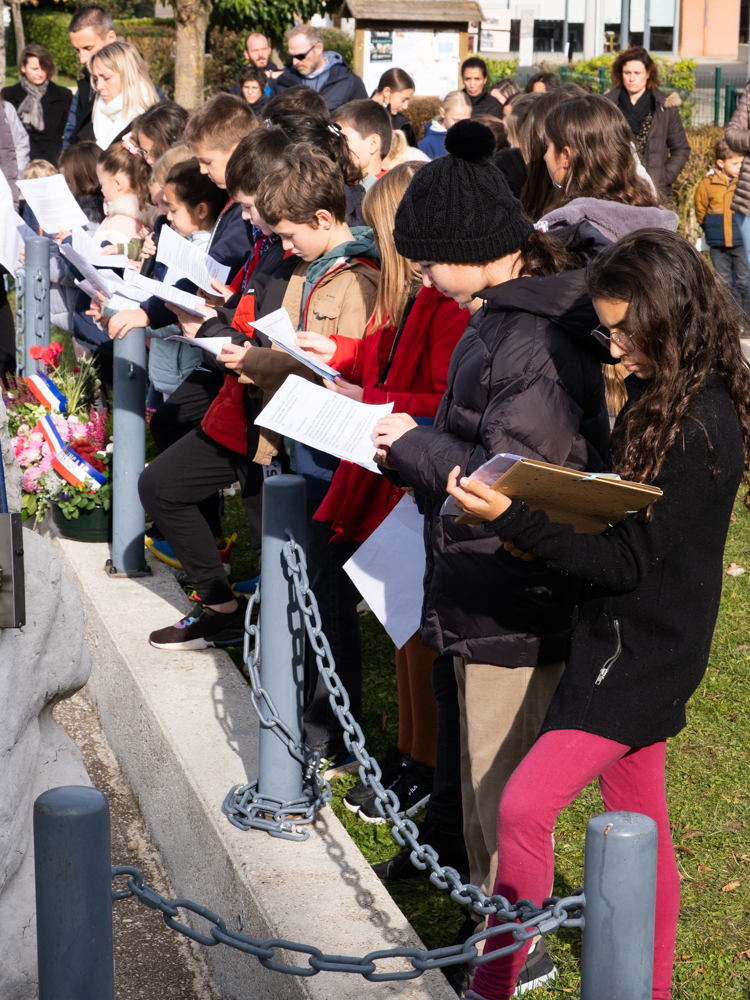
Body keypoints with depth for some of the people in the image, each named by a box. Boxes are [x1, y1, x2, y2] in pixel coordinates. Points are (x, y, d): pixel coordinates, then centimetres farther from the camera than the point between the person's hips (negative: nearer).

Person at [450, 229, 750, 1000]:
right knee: (639, 822, 17)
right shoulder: (660, 400, 8)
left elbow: (630, 558, -22)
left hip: (642, 653, -9)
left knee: (524, 806, -12)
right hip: (626, 641, 9)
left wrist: (513, 520, -28)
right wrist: (537, 524, -2)